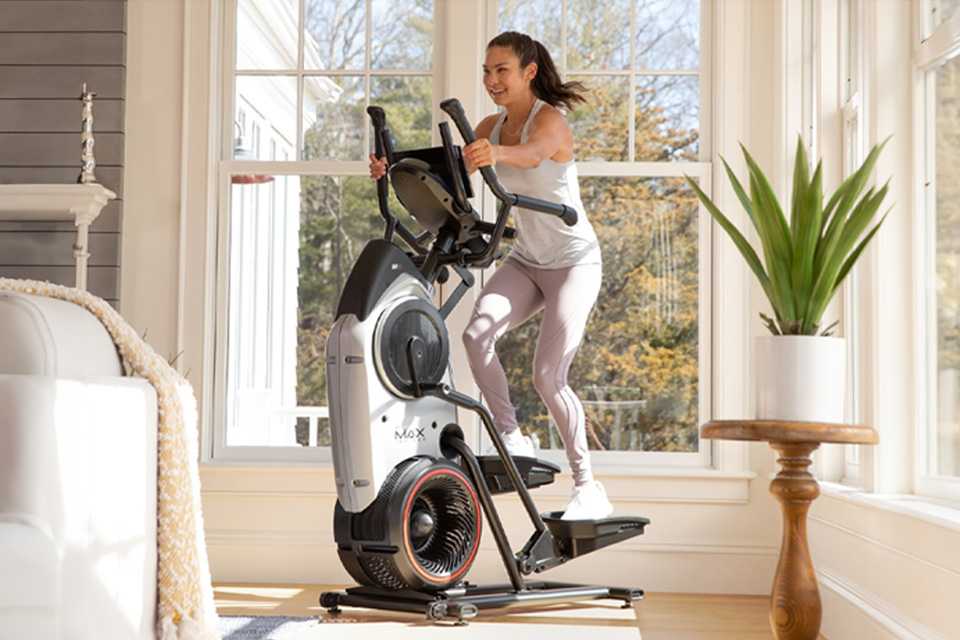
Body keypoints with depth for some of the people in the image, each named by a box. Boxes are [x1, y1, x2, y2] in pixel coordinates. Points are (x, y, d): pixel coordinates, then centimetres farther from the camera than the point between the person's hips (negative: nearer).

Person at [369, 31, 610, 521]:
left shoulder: (549, 119, -18)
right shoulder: (492, 127, 4)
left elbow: (533, 154, -42)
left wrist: (496, 153, -65)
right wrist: (397, 168, -25)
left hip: (574, 263, -6)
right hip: (525, 260, 6)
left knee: (547, 376, -14)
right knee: (477, 331, -22)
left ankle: (588, 487, -1)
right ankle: (512, 438, -9)